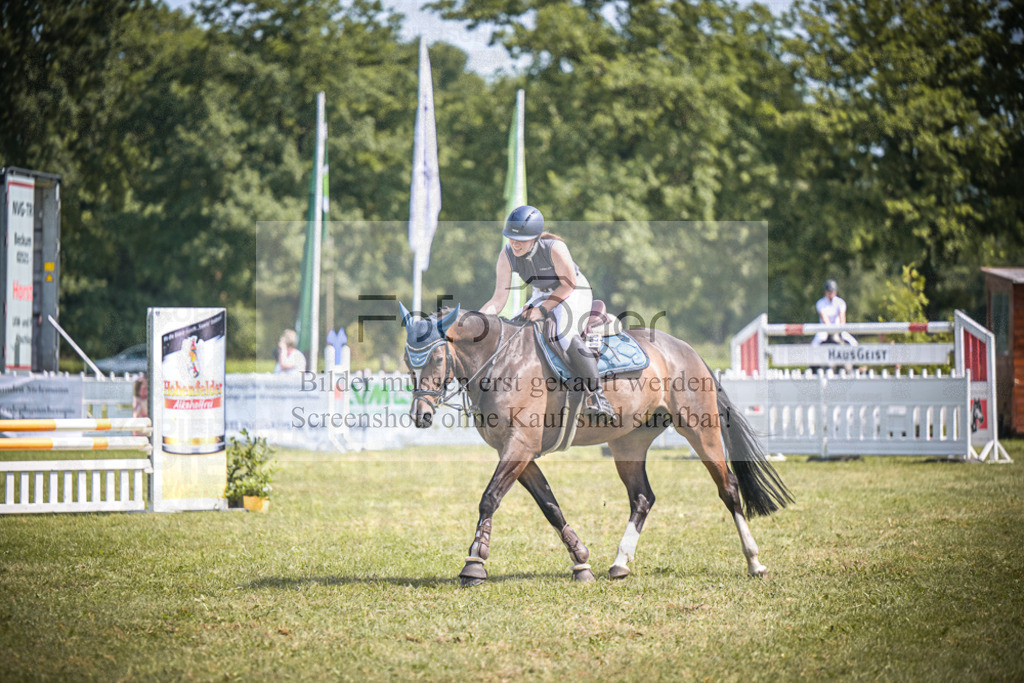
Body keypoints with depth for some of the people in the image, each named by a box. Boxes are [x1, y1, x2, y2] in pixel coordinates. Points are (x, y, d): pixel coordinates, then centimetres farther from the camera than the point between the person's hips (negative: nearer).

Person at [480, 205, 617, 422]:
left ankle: (596, 392, -29)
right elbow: (499, 298, -16)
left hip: (575, 293, -6)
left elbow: (568, 284, -21)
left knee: (564, 333, -32)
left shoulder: (555, 248, -32)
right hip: (542, 295, 6)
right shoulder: (507, 256, -17)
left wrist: (542, 309, -28)